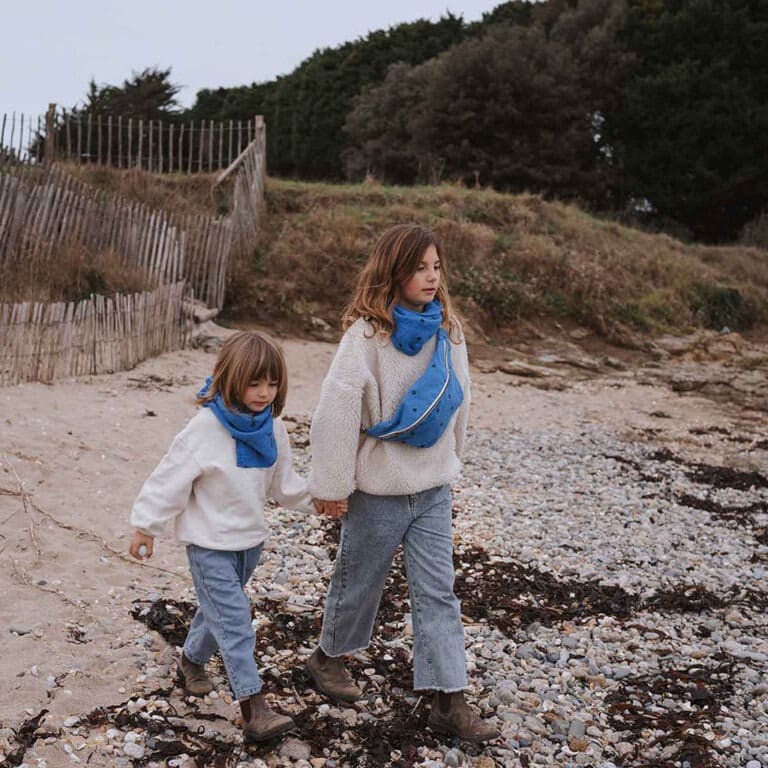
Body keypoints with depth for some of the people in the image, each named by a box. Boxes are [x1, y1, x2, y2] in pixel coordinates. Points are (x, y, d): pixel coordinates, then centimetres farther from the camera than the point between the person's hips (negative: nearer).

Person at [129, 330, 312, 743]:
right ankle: (254, 708, -8)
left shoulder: (272, 428, -2)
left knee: (219, 609, 22)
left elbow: (284, 481, 10)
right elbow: (171, 478, -15)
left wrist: (318, 497, 0)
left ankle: (192, 660, 47)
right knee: (234, 620, -10)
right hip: (210, 543, -7)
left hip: (250, 538, 7)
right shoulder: (205, 427, -22)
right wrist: (145, 526, -9)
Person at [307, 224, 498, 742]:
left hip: (433, 486, 4)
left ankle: (450, 702, 12)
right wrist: (332, 485, -15)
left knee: (438, 592, 5)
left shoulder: (447, 328, 0)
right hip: (379, 486, -4)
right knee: (360, 579, 15)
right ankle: (329, 657, 41)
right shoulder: (367, 333, -17)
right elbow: (336, 409, -19)